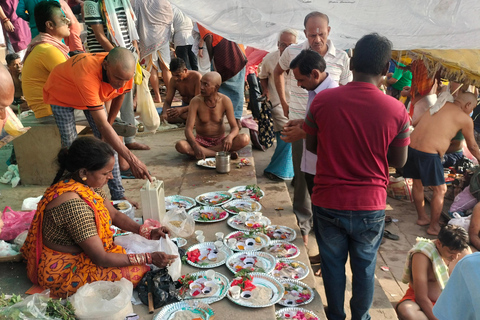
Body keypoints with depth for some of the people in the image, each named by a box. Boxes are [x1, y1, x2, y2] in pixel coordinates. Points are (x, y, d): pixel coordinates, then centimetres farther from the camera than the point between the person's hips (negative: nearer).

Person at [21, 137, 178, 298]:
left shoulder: (86, 182, -7)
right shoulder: (73, 203, -35)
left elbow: (115, 214, 7)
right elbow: (101, 259, -29)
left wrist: (148, 232, -6)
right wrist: (148, 258, -25)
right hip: (63, 272, -8)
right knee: (136, 272, -16)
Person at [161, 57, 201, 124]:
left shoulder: (196, 77, -24)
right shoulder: (173, 80, -8)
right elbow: (167, 101, -4)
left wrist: (182, 109, -40)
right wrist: (165, 112, -28)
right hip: (185, 106, 6)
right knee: (162, 115, -20)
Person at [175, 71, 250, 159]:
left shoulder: (225, 101, -12)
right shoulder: (195, 101, -14)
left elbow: (234, 127, -8)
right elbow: (188, 129, -19)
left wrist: (230, 137, -34)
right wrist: (196, 147, -39)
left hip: (220, 141, 0)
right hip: (201, 140, 0)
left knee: (245, 139, -26)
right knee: (180, 145, -31)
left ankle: (204, 151, -23)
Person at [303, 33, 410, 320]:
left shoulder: (323, 100, -13)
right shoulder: (396, 110, -13)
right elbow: (399, 161, -2)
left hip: (328, 203, 0)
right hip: (371, 207, 0)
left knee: (333, 263, 20)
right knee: (365, 266, 21)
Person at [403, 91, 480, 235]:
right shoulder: (465, 119, 3)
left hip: (411, 146, 7)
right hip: (429, 153, -7)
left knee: (417, 184, 21)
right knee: (440, 190, 10)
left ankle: (422, 218, 37)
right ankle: (434, 226, 20)